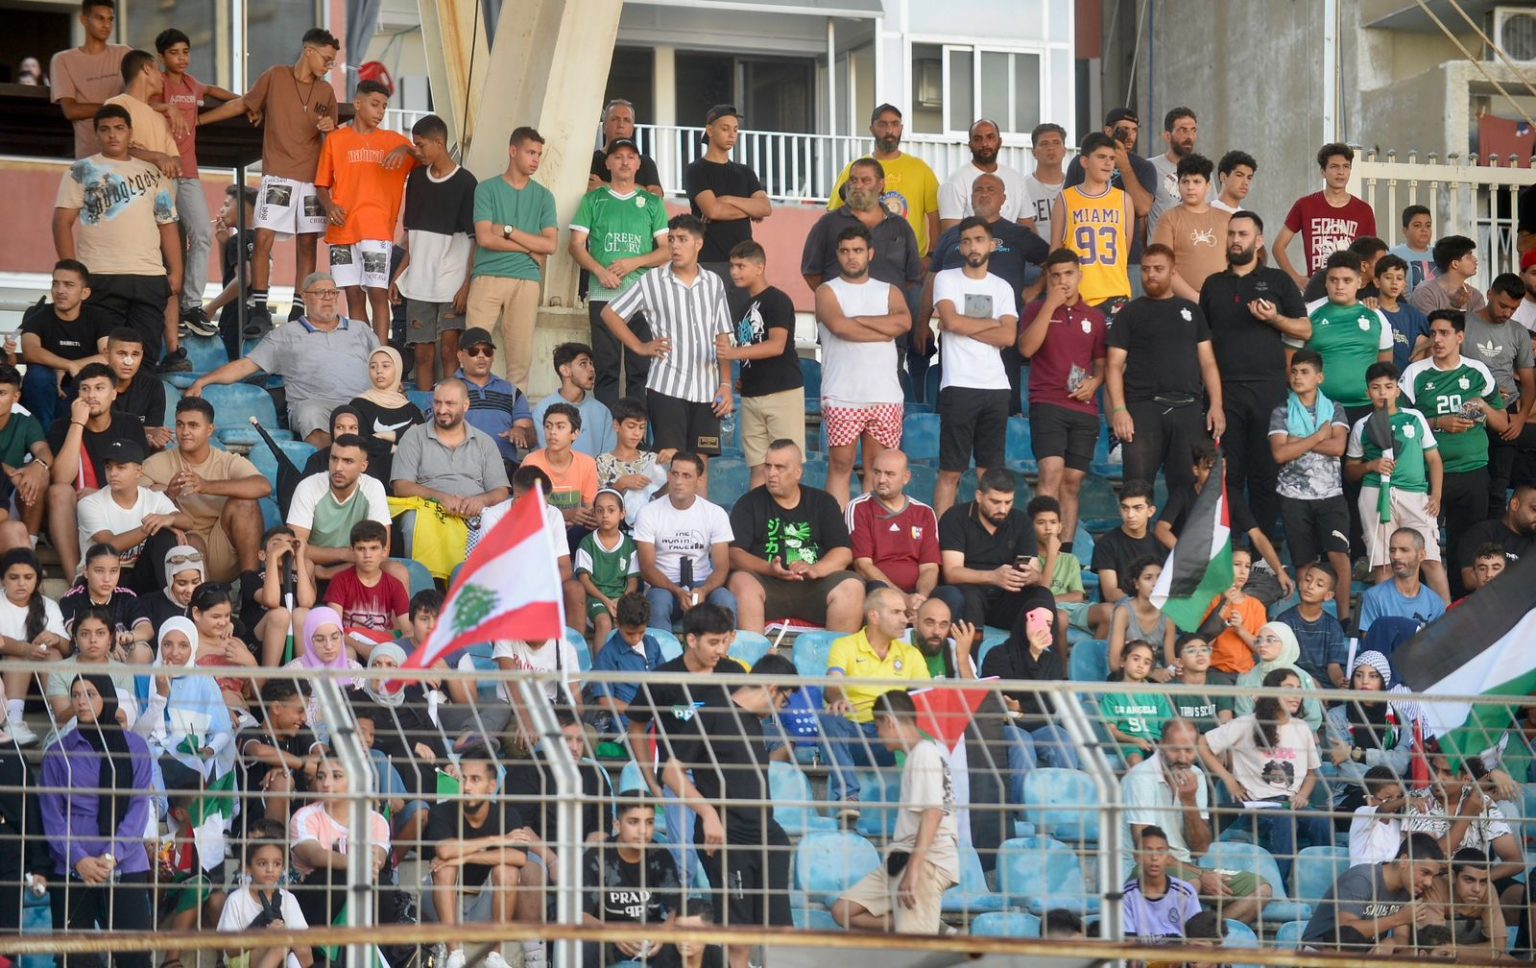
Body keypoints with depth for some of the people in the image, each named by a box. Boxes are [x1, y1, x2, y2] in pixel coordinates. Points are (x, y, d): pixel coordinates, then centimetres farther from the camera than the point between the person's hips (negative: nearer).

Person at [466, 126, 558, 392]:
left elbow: (549, 245, 4)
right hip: (487, 278, -2)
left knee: (521, 353, -1)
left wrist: (508, 231, -4)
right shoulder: (486, 190, 5)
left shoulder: (543, 196, 13)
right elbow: (484, 238, -6)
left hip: (525, 281, 2)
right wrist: (529, 248, -2)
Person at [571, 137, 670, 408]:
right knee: (606, 368, -3)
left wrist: (634, 263, -9)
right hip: (603, 295, -1)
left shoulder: (651, 203, 14)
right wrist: (600, 271, -11)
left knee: (641, 369, -3)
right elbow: (576, 245, 6)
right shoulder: (593, 200, 12)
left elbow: (667, 250, 9)